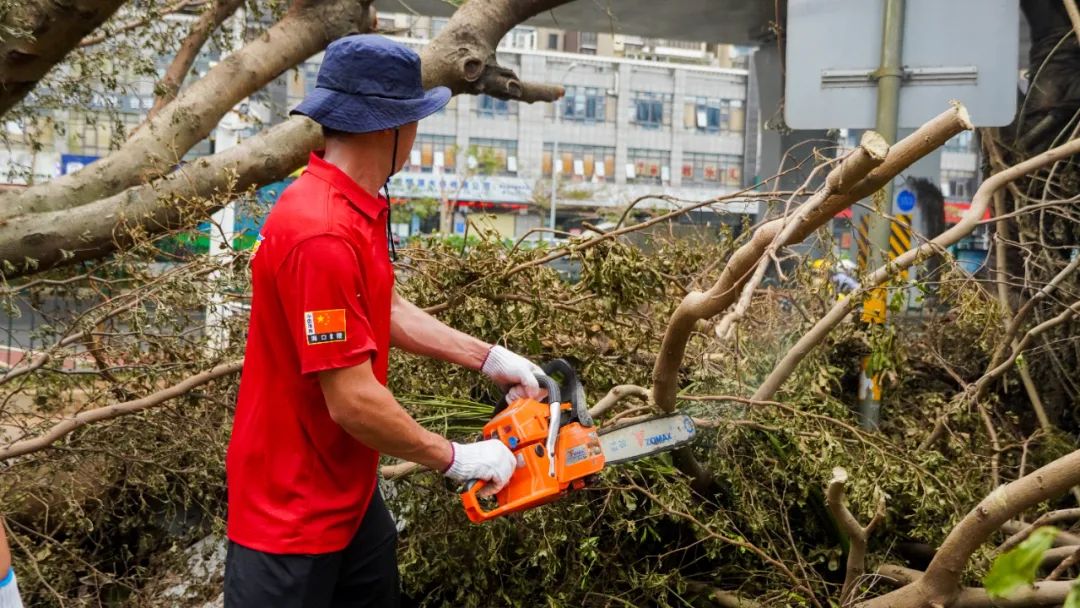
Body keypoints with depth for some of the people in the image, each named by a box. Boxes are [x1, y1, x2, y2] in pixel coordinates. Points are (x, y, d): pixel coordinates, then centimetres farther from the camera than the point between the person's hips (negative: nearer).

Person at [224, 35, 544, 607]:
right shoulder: (323, 235, -30)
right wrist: (455, 459, -16)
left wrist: (488, 358, 12)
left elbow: (385, 312, 15)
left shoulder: (353, 208, 3)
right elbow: (353, 401, -29)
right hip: (292, 506, -10)